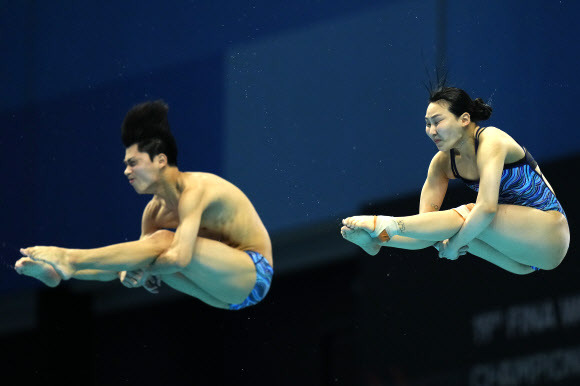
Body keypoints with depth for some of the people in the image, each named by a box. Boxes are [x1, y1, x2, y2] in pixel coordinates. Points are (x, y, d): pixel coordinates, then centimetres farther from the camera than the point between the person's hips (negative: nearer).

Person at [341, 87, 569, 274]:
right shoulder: (443, 162, 5)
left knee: (467, 216, -28)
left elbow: (487, 207, -28)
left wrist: (455, 243, -24)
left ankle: (384, 227, -34)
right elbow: (426, 218, -2)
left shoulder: (490, 141, -18)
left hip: (548, 231, -8)